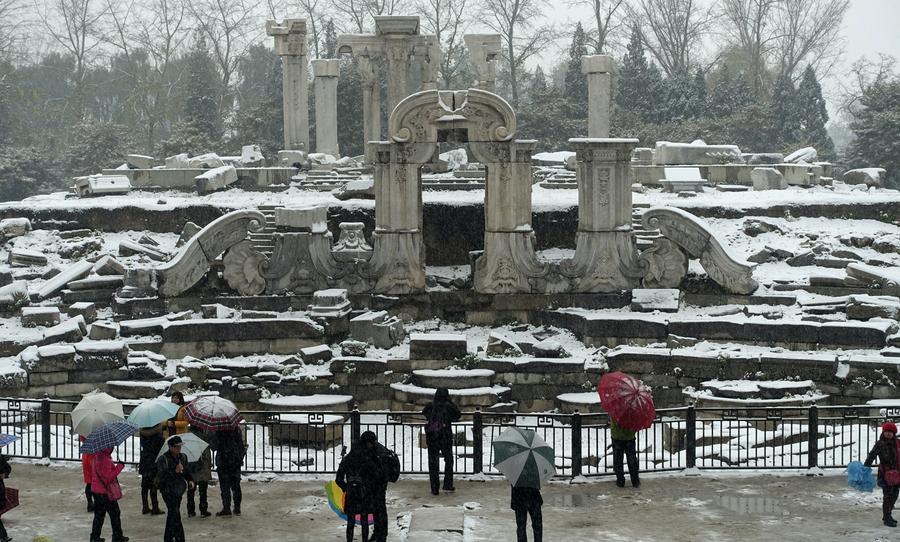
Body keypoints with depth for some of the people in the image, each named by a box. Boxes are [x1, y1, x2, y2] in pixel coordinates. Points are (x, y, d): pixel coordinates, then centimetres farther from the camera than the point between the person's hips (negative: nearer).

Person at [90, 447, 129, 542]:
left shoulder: (98, 456, 6)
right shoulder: (105, 460, -24)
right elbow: (108, 477, -24)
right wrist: (119, 466, -20)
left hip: (96, 490, 9)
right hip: (105, 492, -9)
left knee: (99, 514, 16)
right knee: (115, 513, 4)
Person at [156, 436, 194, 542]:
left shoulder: (182, 457, 8)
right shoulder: (163, 459, -13)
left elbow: (186, 471, 24)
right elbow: (161, 476, -20)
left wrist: (189, 480, 10)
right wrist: (175, 471, -29)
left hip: (179, 490, 7)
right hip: (168, 490, -7)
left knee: (171, 514, 15)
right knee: (175, 514, -13)